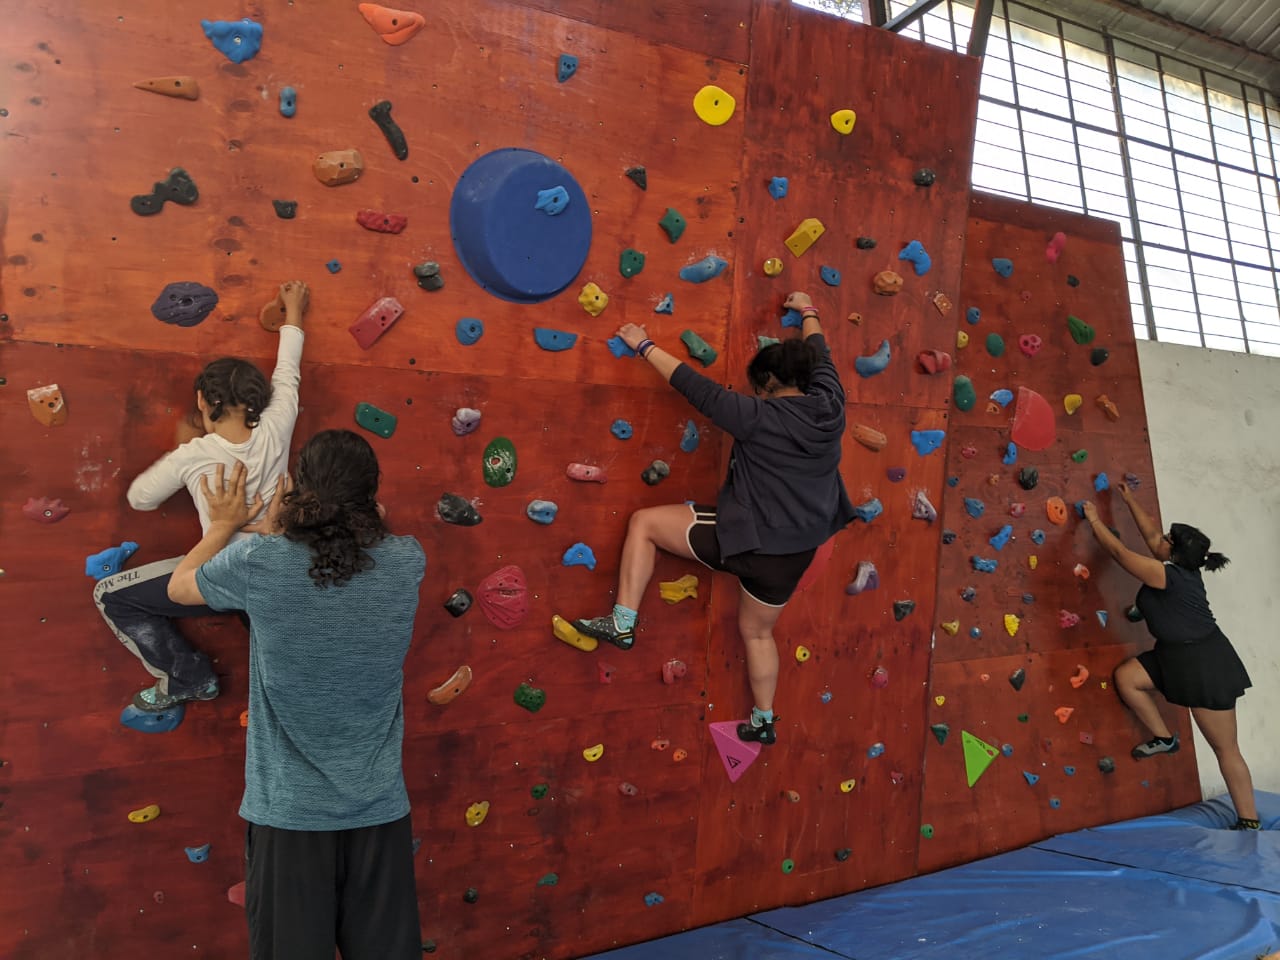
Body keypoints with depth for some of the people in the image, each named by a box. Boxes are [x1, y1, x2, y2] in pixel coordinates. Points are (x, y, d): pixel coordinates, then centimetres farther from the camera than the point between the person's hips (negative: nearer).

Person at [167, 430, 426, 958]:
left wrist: (224, 524, 22)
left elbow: (179, 586, 7)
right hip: (379, 810, 2)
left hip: (287, 811, -1)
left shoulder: (259, 562, -15)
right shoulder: (407, 562, -9)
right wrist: (278, 530, 22)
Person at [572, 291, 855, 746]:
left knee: (643, 522, 5)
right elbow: (819, 356, 19)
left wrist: (644, 345, 2)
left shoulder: (759, 417, -16)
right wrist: (808, 311, 38)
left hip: (746, 539, -7)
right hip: (795, 554, 7)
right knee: (757, 631, 28)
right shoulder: (830, 406, 0)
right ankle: (763, 722, 40)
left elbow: (695, 386, -10)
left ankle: (623, 622, 2)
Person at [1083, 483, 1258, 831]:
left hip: (1205, 663, -9)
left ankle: (1249, 822, 10)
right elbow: (1150, 533, 15)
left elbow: (1119, 551, -18)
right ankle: (1164, 738, 12)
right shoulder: (1182, 568, 2)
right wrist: (1130, 501, 22)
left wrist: (1094, 520, -6)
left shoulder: (1170, 576, -23)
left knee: (1225, 749, 0)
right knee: (1126, 676, 0)